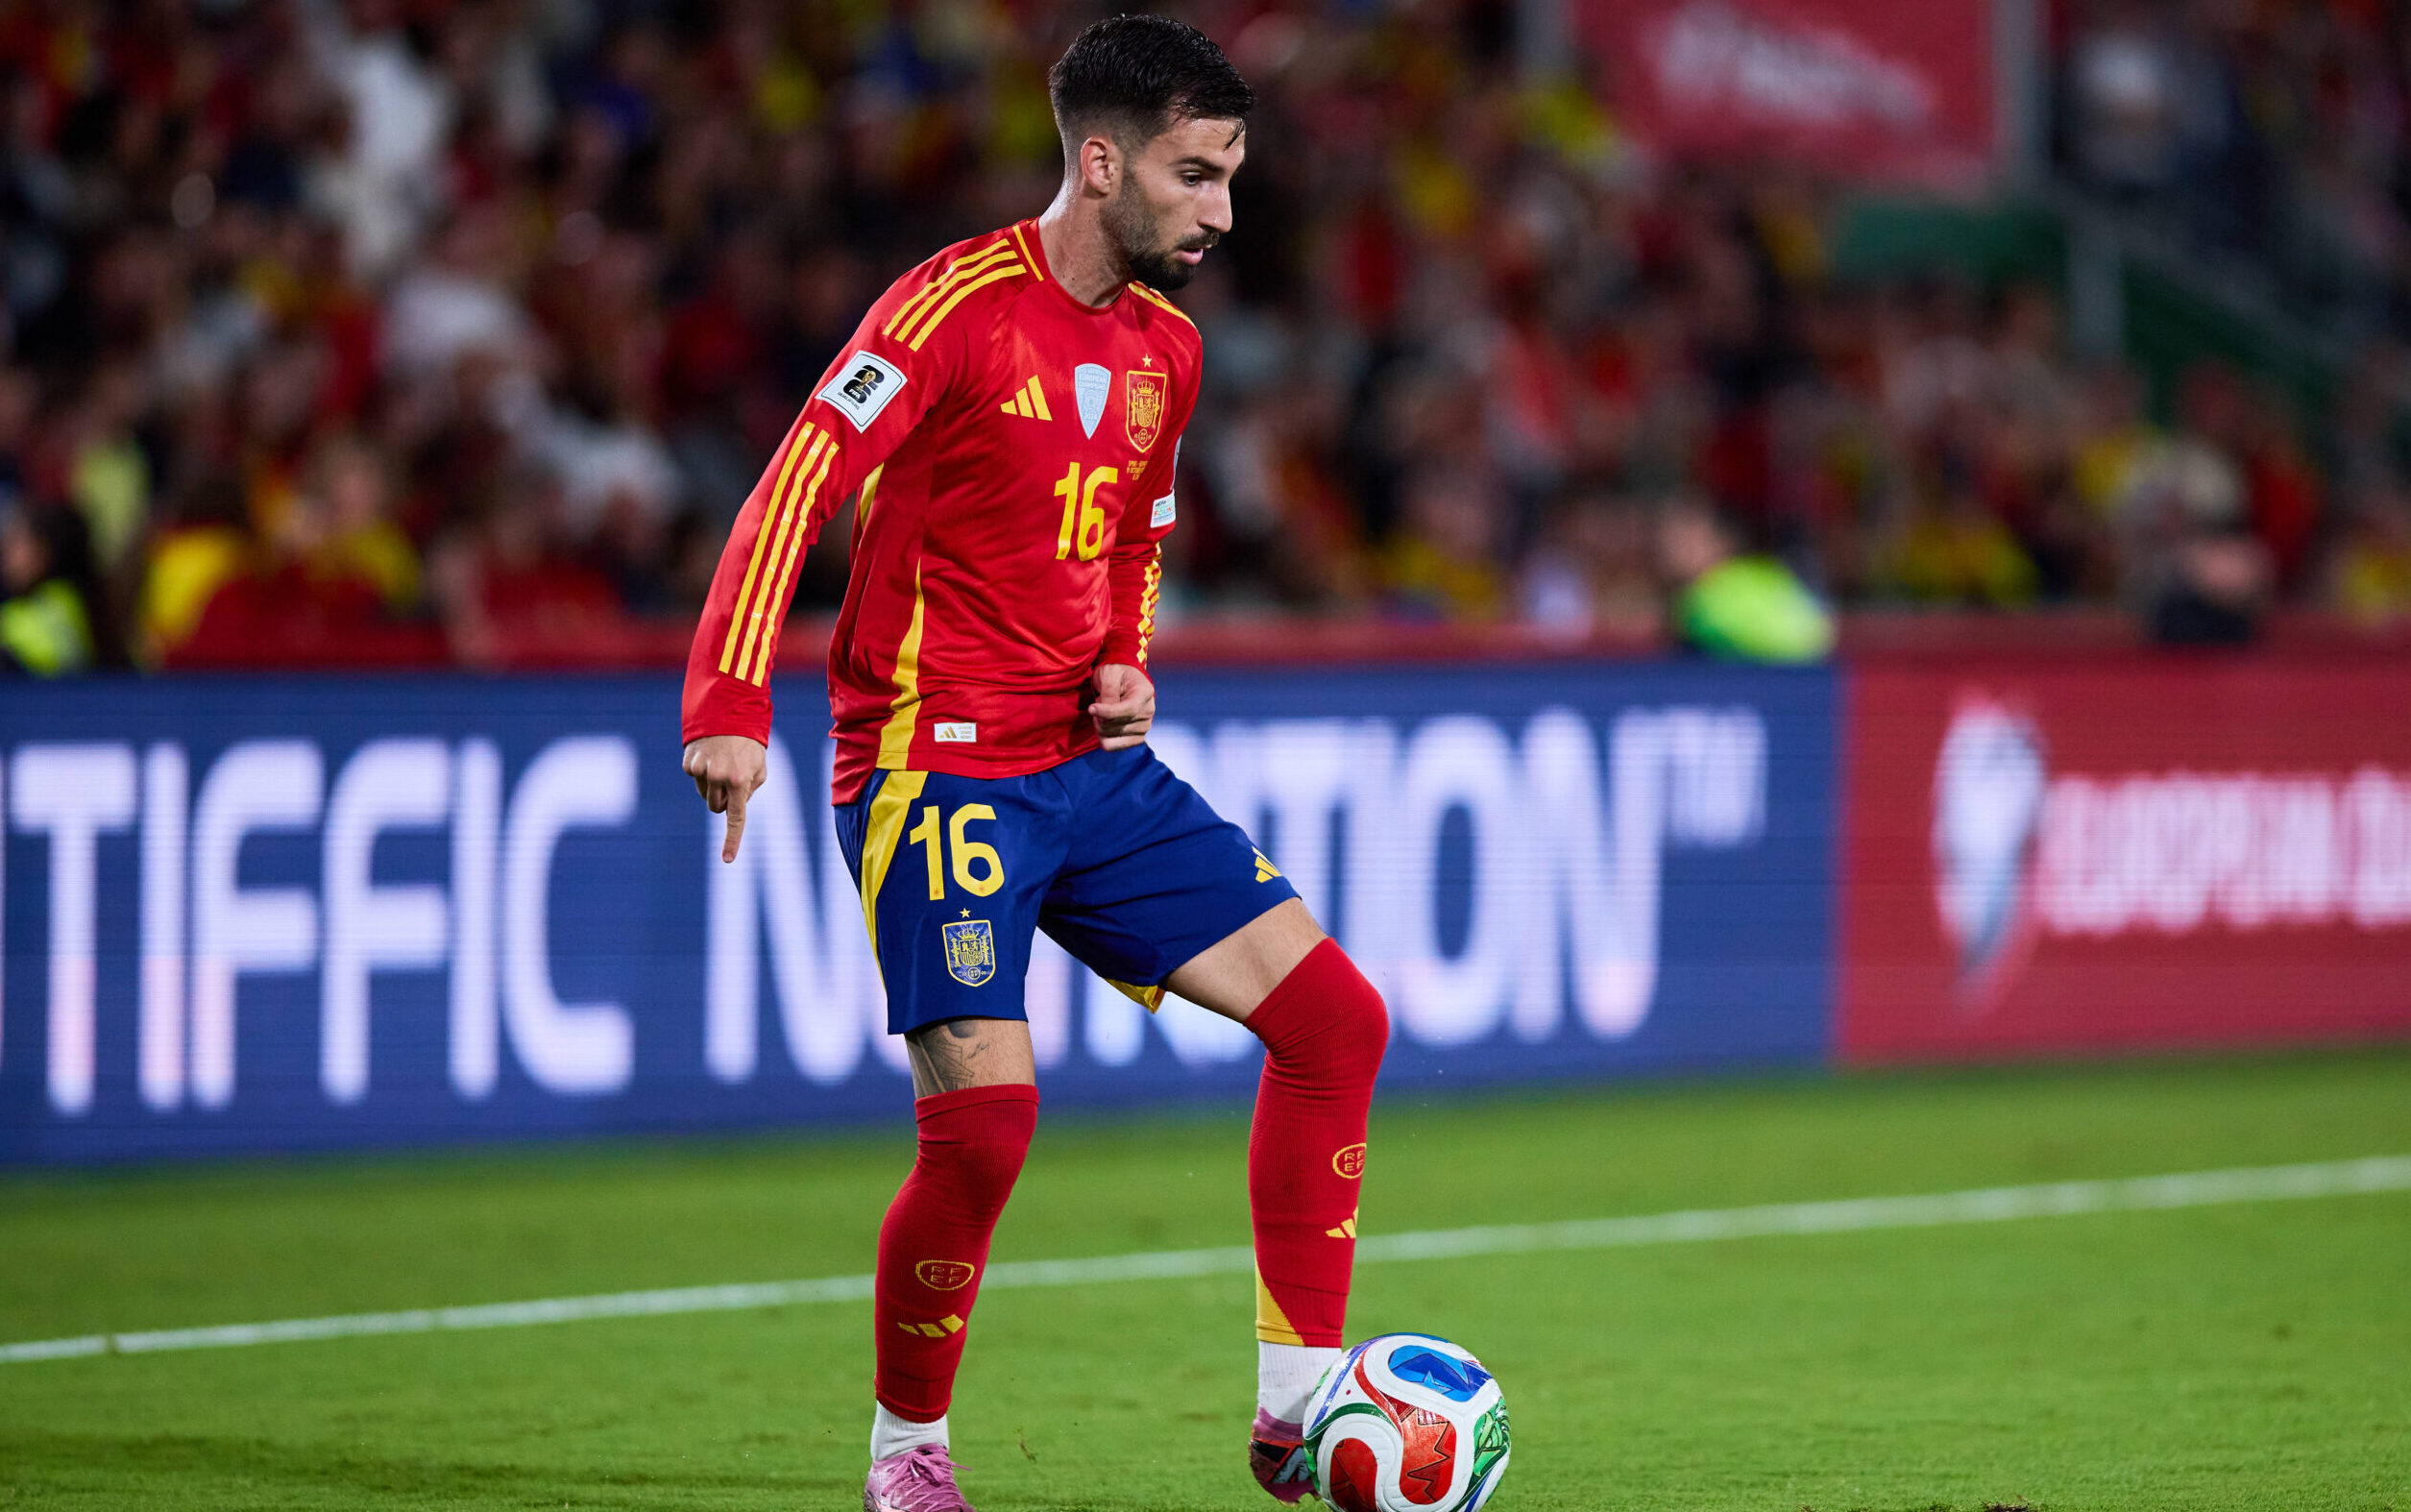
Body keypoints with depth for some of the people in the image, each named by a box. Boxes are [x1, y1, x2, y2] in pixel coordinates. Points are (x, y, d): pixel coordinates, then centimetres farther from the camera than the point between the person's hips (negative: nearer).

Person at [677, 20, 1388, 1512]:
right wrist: (731, 706, -31)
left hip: (1092, 767, 8)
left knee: (1336, 1017, -2)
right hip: (937, 763, -8)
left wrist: (1127, 668, 6)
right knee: (985, 1116, -18)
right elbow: (795, 492, -19)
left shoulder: (1164, 346, 12)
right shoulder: (958, 306, -12)